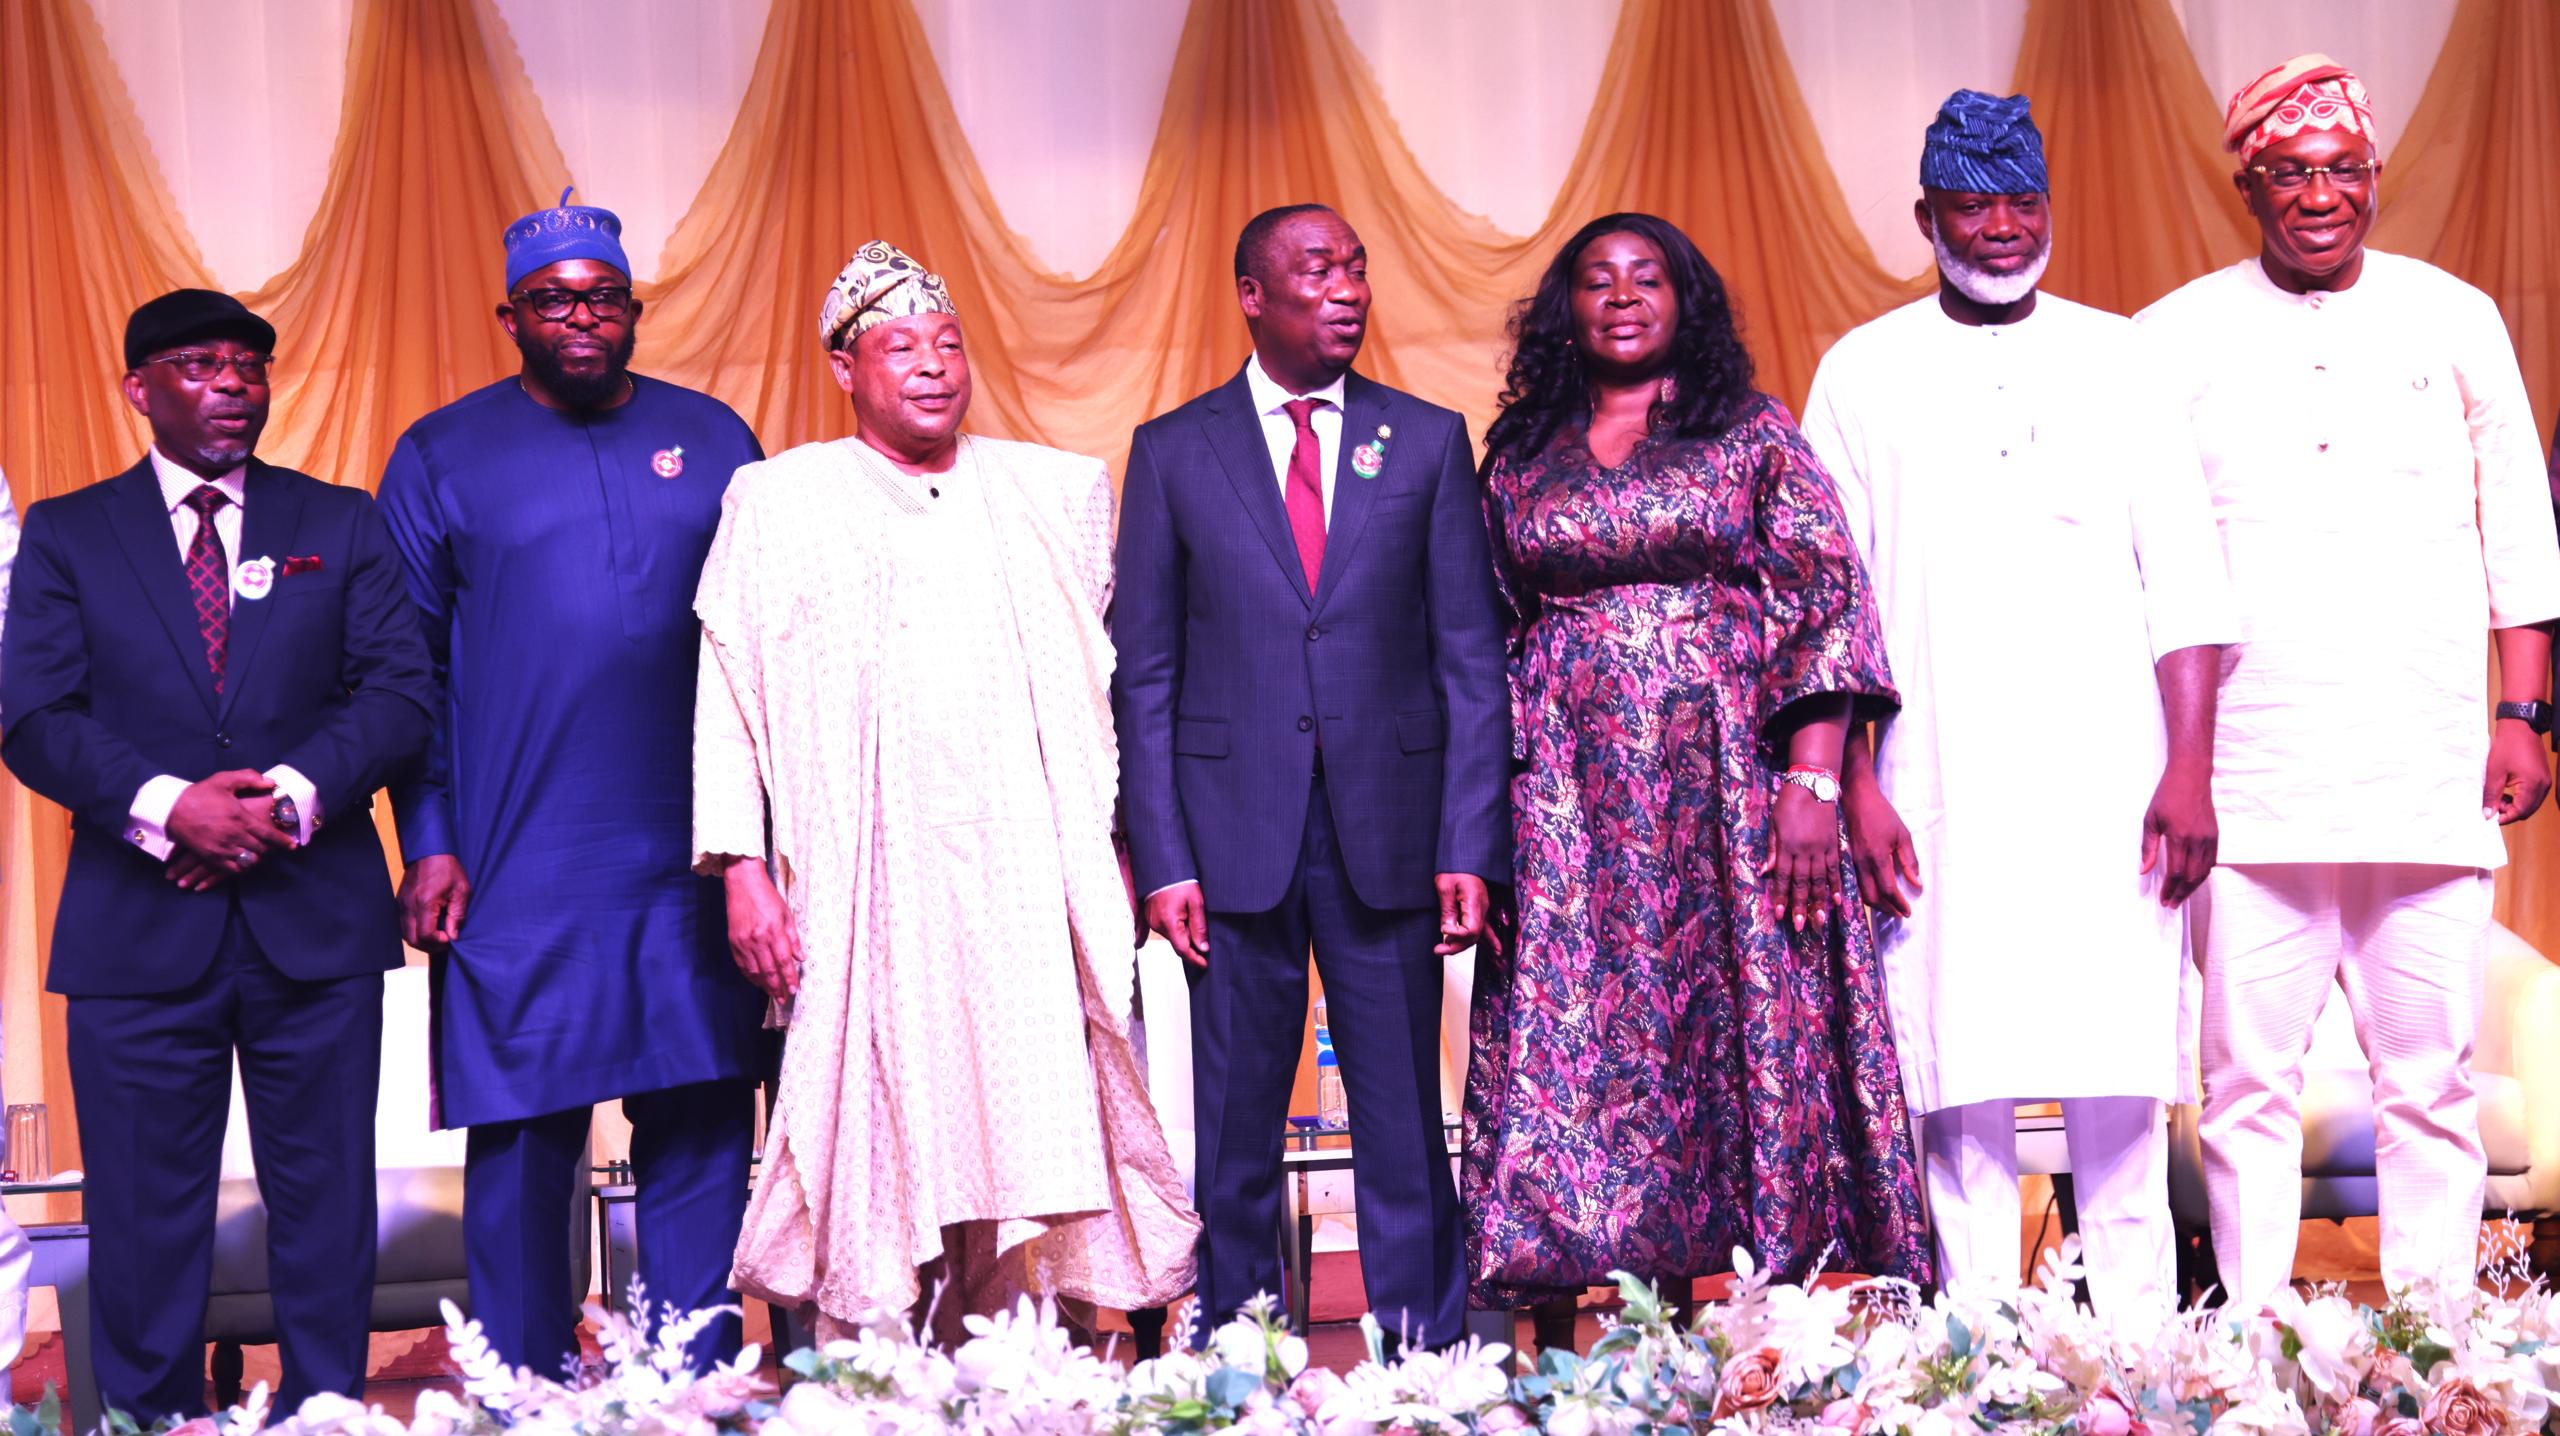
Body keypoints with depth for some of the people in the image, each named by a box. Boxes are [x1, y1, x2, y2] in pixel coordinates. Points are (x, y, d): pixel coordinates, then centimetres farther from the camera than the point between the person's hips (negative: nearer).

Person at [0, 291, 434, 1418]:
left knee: (326, 1207, 5)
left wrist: (294, 795, -15)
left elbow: (401, 690, 1)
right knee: (143, 1219, 4)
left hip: (315, 919, 1)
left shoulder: (343, 525, 11)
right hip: (138, 931, -1)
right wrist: (167, 807, -17)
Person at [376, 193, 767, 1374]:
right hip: (514, 880, -2)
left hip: (689, 871, 2)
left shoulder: (711, 440, 10)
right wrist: (427, 842, -5)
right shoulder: (442, 457, 5)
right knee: (519, 1152, 3)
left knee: (700, 1141, 5)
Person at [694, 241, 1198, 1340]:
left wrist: (1122, 857, 6)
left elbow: (1106, 679, 13)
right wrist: (742, 870, -5)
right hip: (865, 897, -2)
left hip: (1028, 884, 2)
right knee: (874, 1155, -3)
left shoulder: (1055, 494, 13)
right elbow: (727, 697, 4)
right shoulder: (775, 502, 7)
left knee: (1022, 1131, -1)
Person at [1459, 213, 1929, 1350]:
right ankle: (1559, 1359, 3)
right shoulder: (1518, 457, 14)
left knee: (1726, 1042, -3)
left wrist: (1813, 782, -13)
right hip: (1566, 804, 2)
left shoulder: (1754, 433, 6)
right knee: (1563, 1057, -2)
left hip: (1722, 788, -2)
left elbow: (1822, 605, -2)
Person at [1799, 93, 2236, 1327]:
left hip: (2109, 785, 1)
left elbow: (2183, 579, 6)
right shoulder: (1862, 373, 8)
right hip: (1941, 794, 0)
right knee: (1961, 1090, -1)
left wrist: (2189, 767, -3)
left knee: (2121, 1087, -1)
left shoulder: (2115, 359, 10)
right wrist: (1855, 788, -3)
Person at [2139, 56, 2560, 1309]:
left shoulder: (2455, 321, 10)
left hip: (2430, 772, 1)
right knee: (2248, 1079, 0)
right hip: (2250, 777, -1)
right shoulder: (2175, 340, 7)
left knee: (2430, 1079, 3)